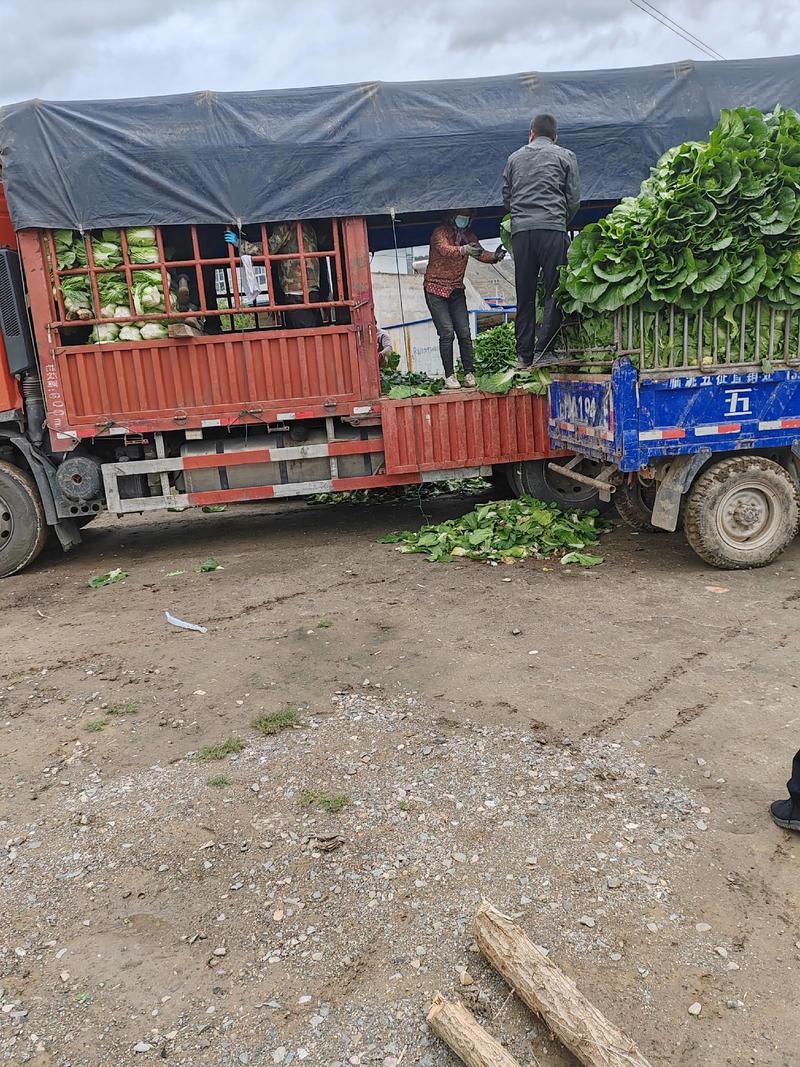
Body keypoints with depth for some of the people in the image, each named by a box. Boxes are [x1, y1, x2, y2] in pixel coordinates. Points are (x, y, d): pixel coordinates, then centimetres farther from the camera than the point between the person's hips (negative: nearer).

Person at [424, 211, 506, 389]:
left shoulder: (468, 235, 8)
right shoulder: (440, 233, -11)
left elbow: (480, 253, -6)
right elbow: (445, 249, -31)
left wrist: (494, 256, -28)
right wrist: (463, 250, -51)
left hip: (457, 290, 5)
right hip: (436, 289, -5)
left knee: (464, 333, -5)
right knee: (447, 333, -14)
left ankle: (469, 375, -2)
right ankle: (449, 376, -10)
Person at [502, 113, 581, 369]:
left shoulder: (514, 158, 19)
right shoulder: (565, 156, 11)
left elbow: (506, 197, 18)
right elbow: (574, 199, 8)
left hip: (520, 231, 3)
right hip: (552, 228, -3)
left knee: (524, 294, 6)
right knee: (555, 290, -2)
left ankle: (524, 355, 5)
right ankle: (542, 350, -12)